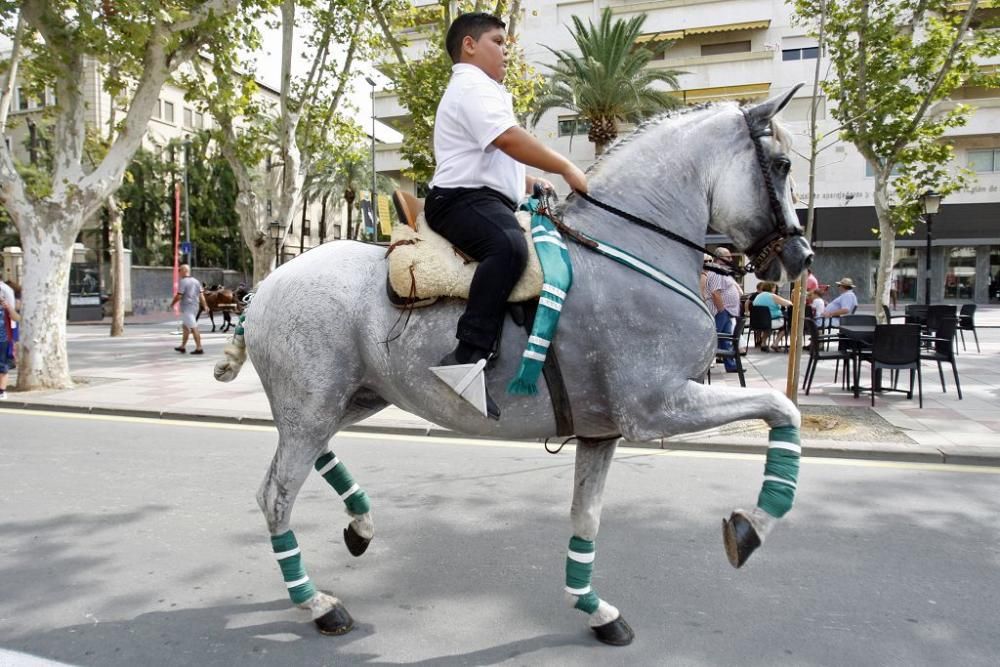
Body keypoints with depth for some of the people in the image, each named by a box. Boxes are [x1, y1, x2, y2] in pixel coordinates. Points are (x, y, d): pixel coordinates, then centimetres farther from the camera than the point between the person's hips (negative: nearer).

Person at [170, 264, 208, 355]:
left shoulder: (183, 281, -12)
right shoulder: (196, 281, 11)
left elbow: (179, 296, -15)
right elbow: (201, 295, 7)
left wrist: (172, 303, 1)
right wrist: (205, 306, 5)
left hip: (186, 307, -8)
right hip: (195, 306, 8)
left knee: (193, 328, -9)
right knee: (186, 326, 19)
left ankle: (199, 348, -11)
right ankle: (183, 347, 27)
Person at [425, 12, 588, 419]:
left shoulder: (483, 91, 30)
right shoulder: (473, 86, -5)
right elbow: (510, 140, -20)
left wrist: (530, 183, 23)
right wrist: (566, 168, -15)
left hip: (486, 200, 11)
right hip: (463, 198, -11)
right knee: (509, 247, -39)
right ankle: (468, 357, -44)